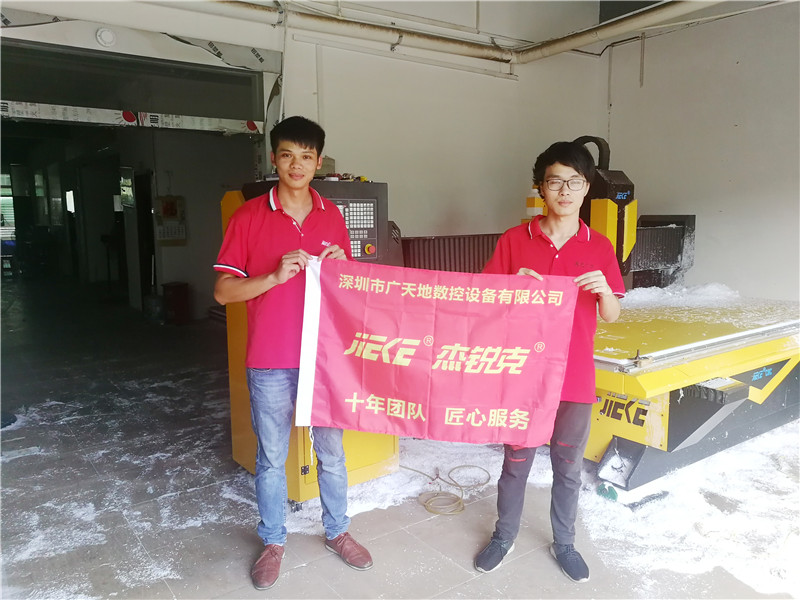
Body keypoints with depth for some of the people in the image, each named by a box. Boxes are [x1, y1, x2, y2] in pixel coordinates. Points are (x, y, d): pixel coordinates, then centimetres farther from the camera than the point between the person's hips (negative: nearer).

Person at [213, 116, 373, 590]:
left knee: (332, 451, 14)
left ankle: (338, 531, 36)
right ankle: (274, 542, 33)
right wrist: (276, 275, -20)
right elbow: (223, 291, -5)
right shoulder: (249, 216, -4)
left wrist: (341, 266, -8)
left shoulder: (333, 216, 6)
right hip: (270, 361, -2)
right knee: (272, 458, 12)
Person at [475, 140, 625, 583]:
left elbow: (612, 316, 4)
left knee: (568, 467, 16)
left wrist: (603, 290, -17)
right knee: (515, 460, 15)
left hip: (575, 377, 1)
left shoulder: (599, 247, 1)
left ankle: (564, 543, 38)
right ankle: (504, 536, 37)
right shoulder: (513, 240, -4)